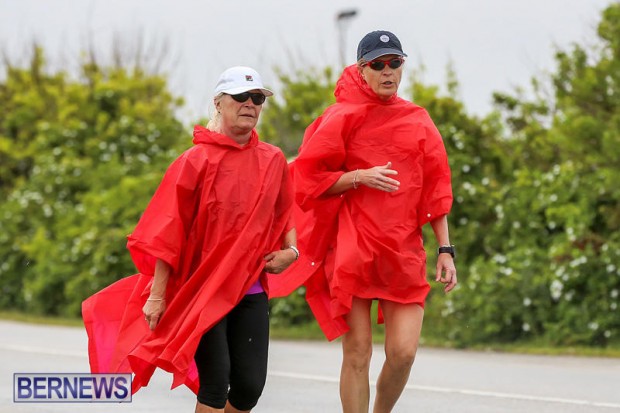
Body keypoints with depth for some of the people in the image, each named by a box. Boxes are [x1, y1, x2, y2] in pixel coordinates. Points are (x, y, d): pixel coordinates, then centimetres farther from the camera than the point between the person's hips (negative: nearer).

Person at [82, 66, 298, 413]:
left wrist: (290, 250, -1)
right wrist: (157, 294, -10)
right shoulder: (197, 160, -5)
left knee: (250, 384, -1)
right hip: (202, 288, -4)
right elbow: (169, 231, -6)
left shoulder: (273, 161, 6)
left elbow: (285, 215, 20)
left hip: (251, 290, 4)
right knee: (215, 382, -10)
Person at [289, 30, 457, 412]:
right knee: (358, 353, -3)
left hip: (404, 251, 3)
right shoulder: (343, 117, 2)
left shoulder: (418, 120, 11)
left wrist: (446, 249, 6)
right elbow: (310, 180, 1)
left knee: (404, 352, -6)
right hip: (353, 248, -3)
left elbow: (436, 189, 13)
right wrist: (361, 176, -14)